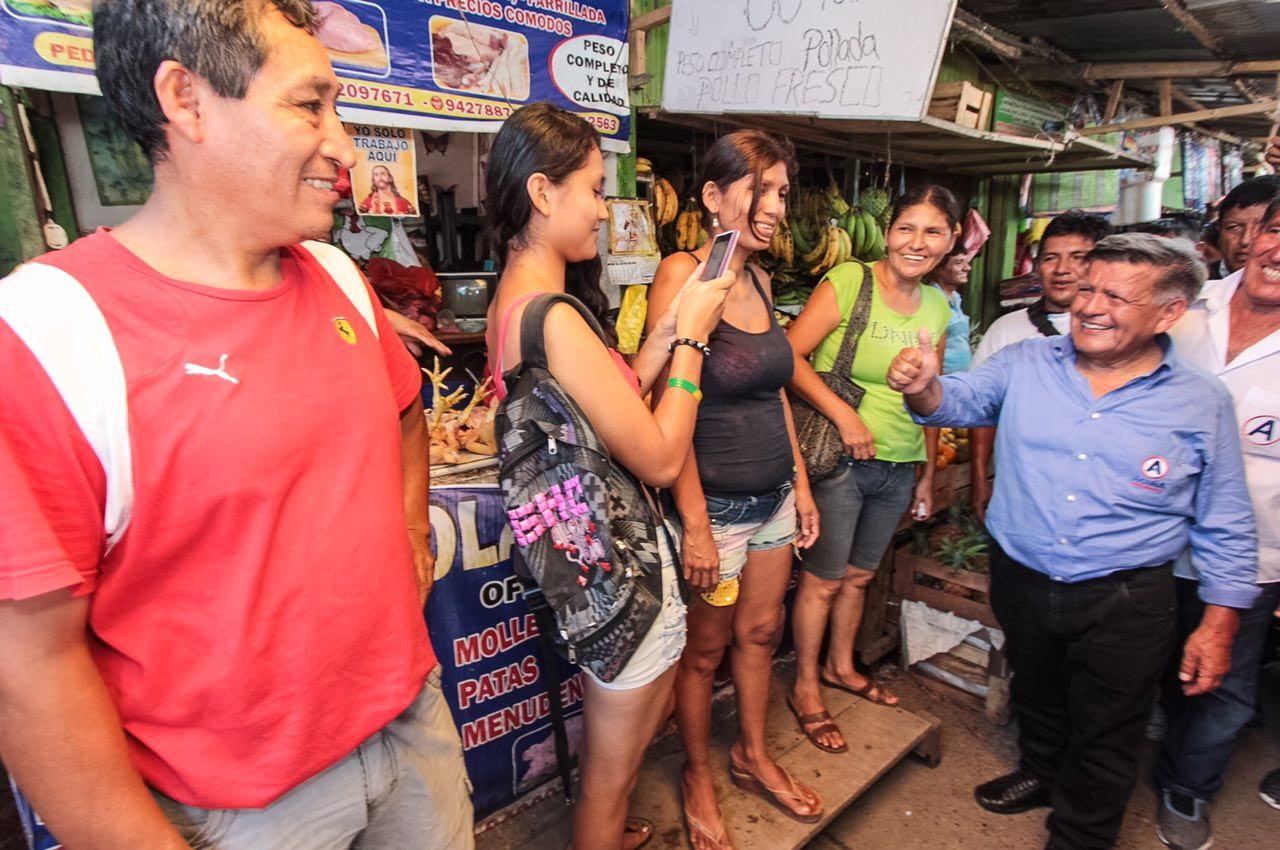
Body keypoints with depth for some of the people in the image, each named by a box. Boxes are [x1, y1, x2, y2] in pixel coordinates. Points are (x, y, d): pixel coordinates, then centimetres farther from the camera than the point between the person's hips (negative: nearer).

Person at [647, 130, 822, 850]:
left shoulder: (759, 279, 7)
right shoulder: (682, 274, -16)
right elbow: (670, 407, -20)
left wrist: (801, 485, 13)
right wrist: (694, 526, -21)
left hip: (774, 496, 7)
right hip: (715, 504, -7)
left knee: (761, 632, 21)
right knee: (705, 649, 12)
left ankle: (754, 755, 44)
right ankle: (698, 777, 36)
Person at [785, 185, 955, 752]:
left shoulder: (938, 307, 9)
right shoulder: (848, 282, -12)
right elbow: (789, 355, -18)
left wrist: (929, 472, 18)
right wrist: (845, 415, -22)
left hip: (900, 467, 6)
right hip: (841, 459, -6)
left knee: (860, 575, 20)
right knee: (824, 578, 5)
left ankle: (840, 666, 42)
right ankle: (805, 688, 25)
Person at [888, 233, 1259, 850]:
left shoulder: (1202, 403, -7)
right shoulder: (1025, 364, -4)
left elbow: (1224, 528, -1)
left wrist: (1220, 620, -3)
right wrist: (922, 387, -30)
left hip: (1124, 602, -2)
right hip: (1020, 580, 2)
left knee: (1103, 740, 15)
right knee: (1035, 693, 27)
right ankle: (1040, 772, 55)